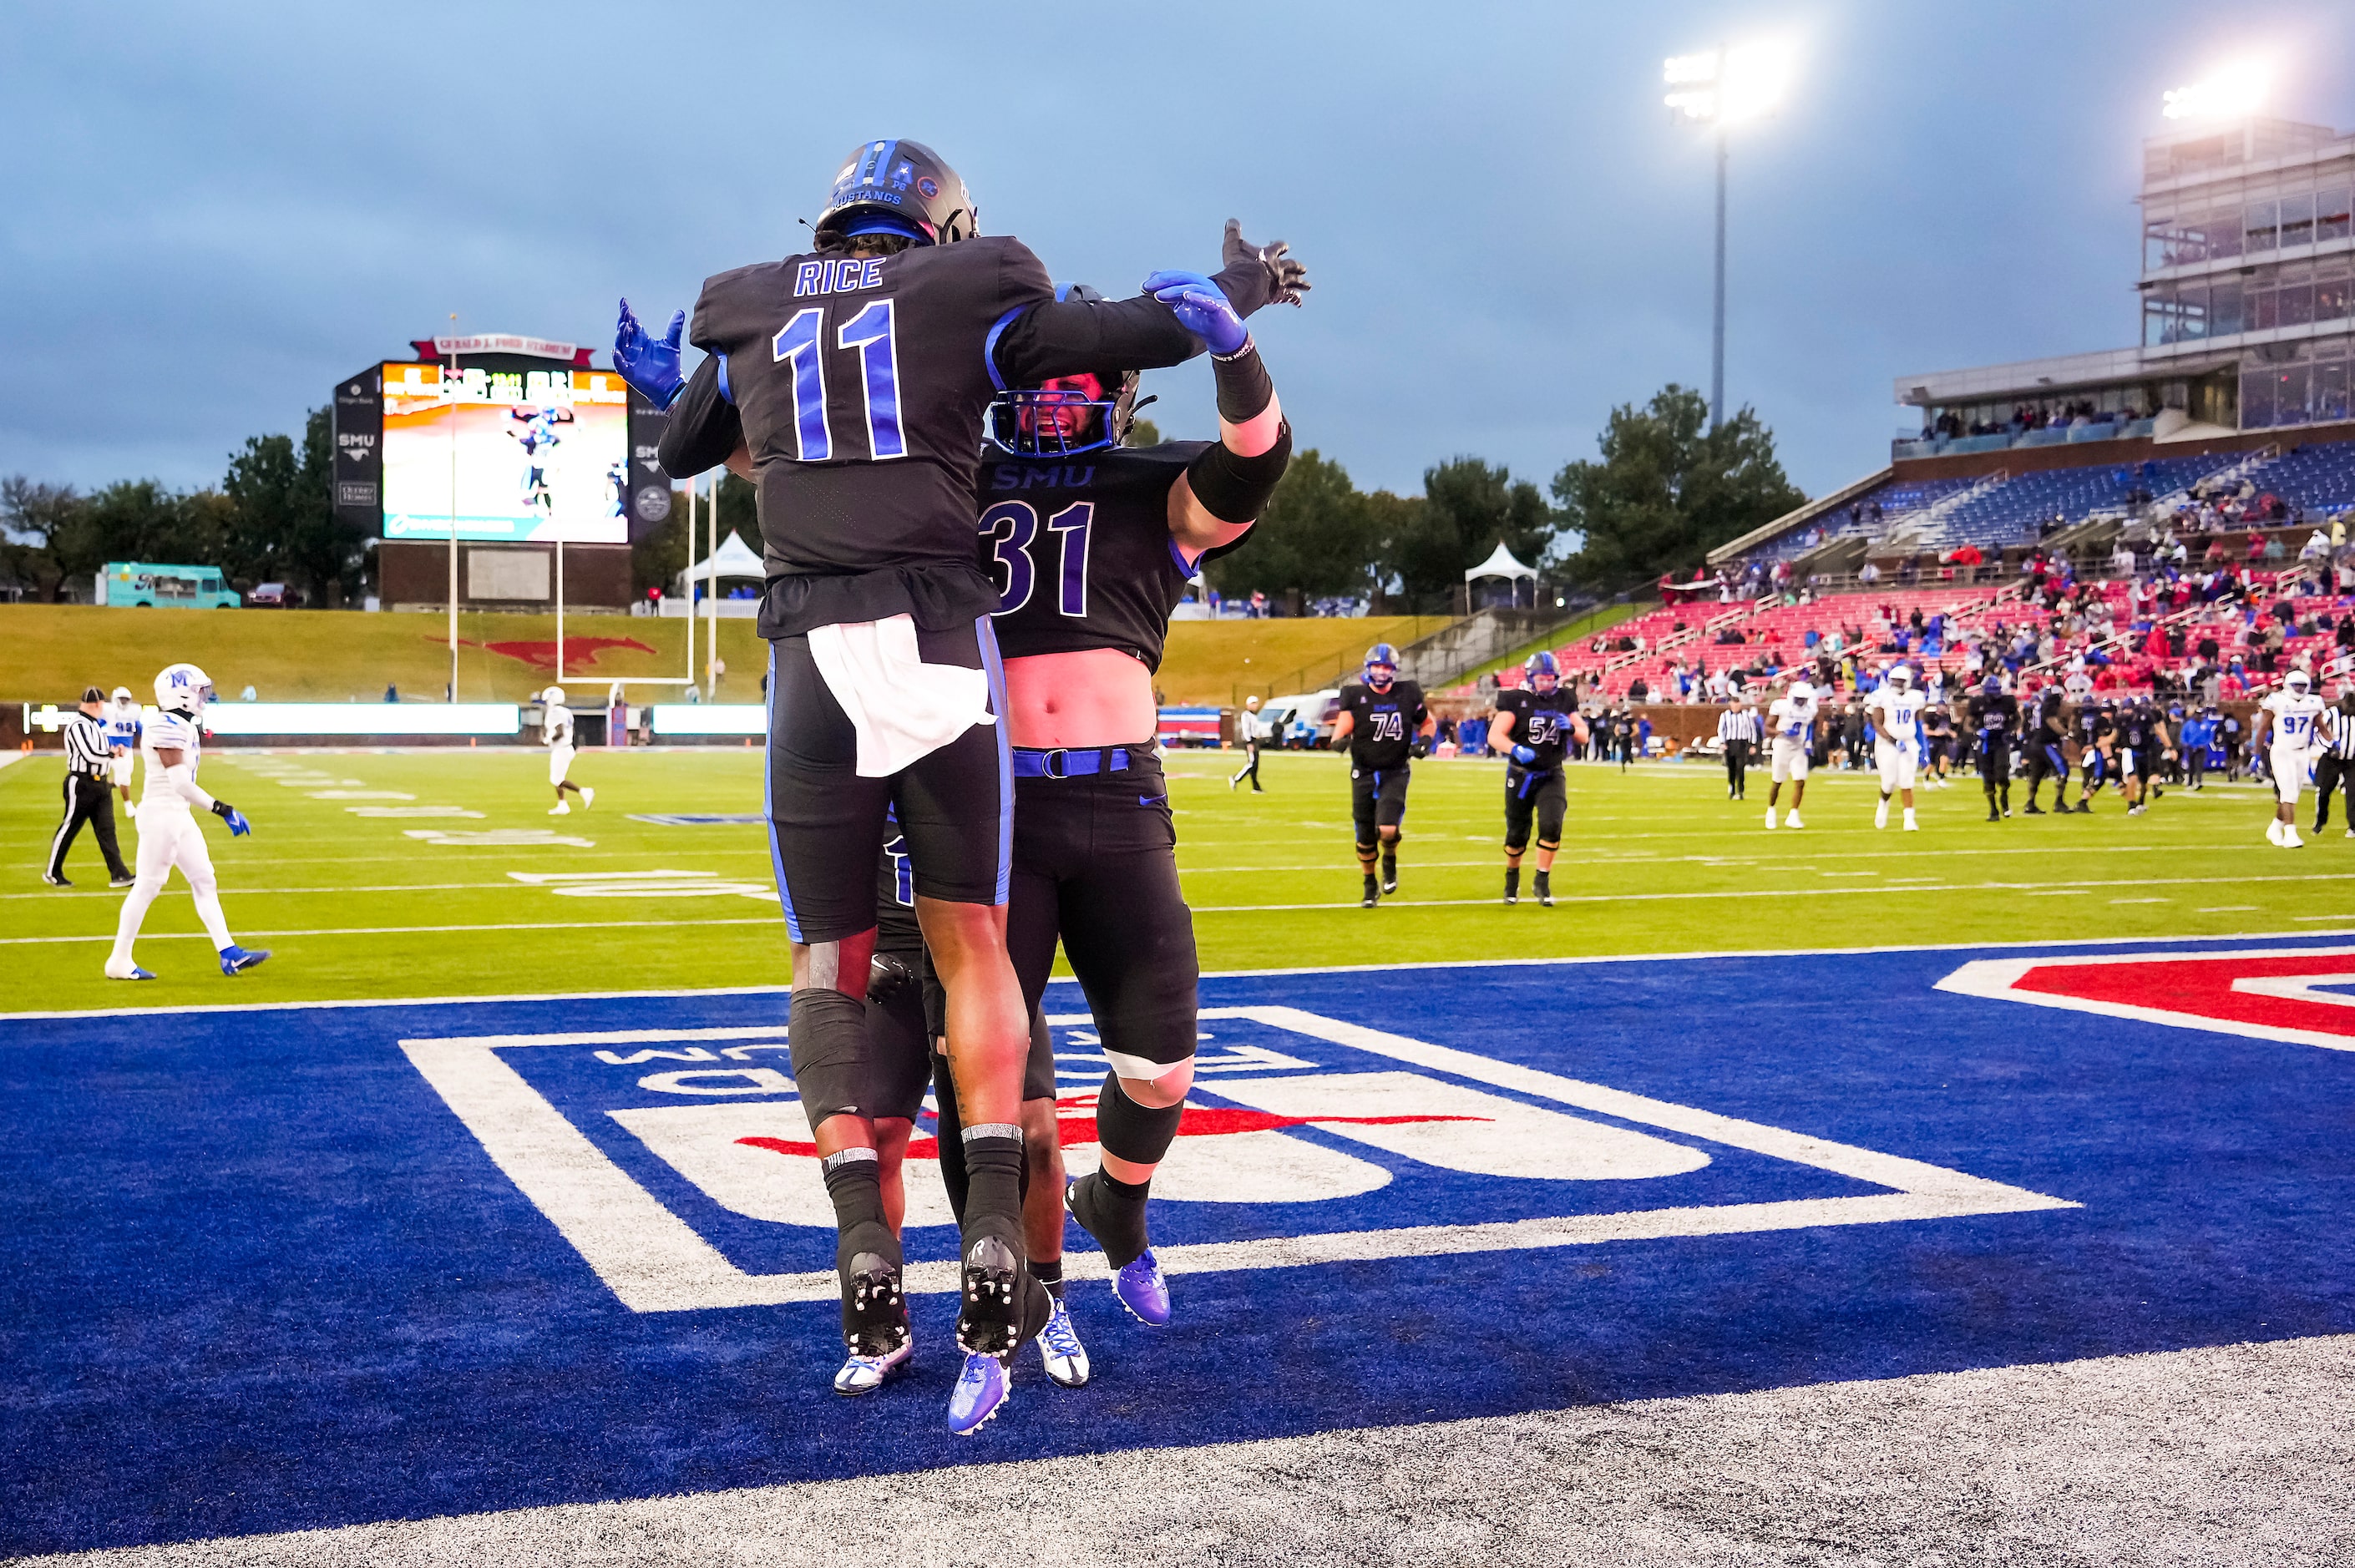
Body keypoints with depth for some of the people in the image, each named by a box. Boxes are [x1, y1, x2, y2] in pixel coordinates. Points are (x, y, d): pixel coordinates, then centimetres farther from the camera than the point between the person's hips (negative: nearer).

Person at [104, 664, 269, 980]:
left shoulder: (185, 726, 12)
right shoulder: (168, 728, -19)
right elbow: (180, 781, -22)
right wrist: (221, 809, -19)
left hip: (179, 816, 10)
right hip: (161, 815, -10)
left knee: (204, 881, 8)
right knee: (147, 886, -3)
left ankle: (229, 954, 8)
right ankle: (119, 962, 6)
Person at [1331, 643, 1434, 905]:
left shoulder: (1408, 694, -1)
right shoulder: (1355, 695, -5)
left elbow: (1428, 723, 13)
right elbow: (1342, 726, -8)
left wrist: (1424, 741, -7)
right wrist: (1339, 740, -31)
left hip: (1395, 773, -1)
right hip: (1364, 773, 1)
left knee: (1387, 829, -20)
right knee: (1365, 837, 5)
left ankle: (1390, 862, 15)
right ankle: (1370, 887, 26)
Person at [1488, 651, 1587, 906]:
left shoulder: (1564, 701, 3)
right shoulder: (1515, 701, -10)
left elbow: (1584, 737, 7)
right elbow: (1495, 735, -16)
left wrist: (1570, 727, -15)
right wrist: (1516, 749, -35)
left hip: (1551, 776, 2)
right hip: (1520, 776, -2)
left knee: (1551, 826, -18)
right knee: (1517, 835, 7)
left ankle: (1542, 883, -3)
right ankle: (1512, 880, 34)